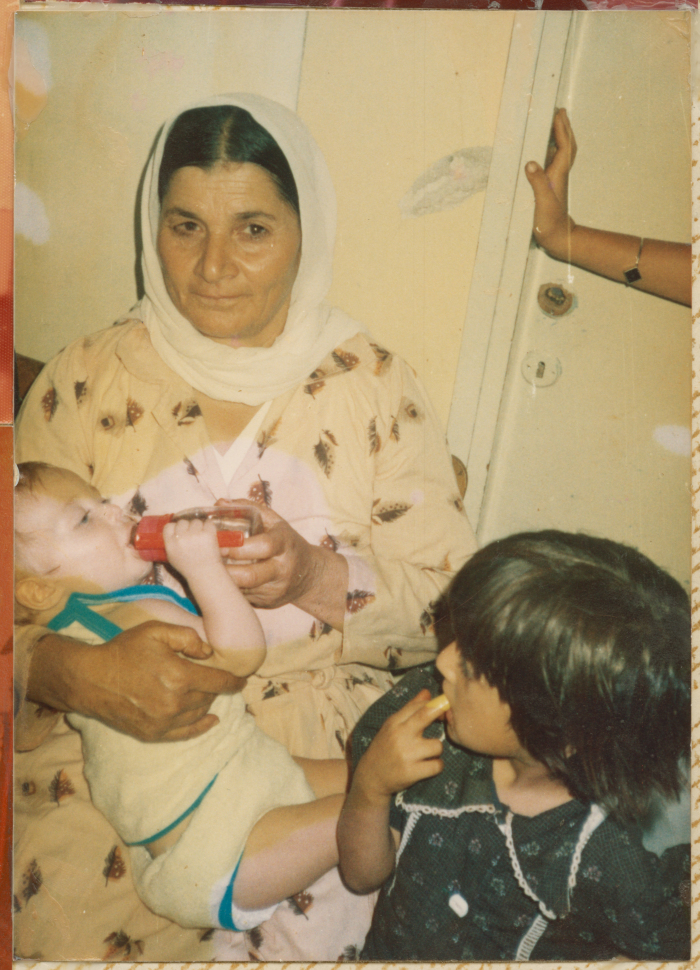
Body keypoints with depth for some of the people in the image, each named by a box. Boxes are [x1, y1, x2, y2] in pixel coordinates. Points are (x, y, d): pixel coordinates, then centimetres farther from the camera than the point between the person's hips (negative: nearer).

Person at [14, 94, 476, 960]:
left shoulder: (371, 386, 3)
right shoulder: (85, 380, 3)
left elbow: (450, 605, 1)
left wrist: (318, 578, -18)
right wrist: (78, 673, -20)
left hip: (319, 734, 1)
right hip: (106, 729, 0)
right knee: (62, 909, -22)